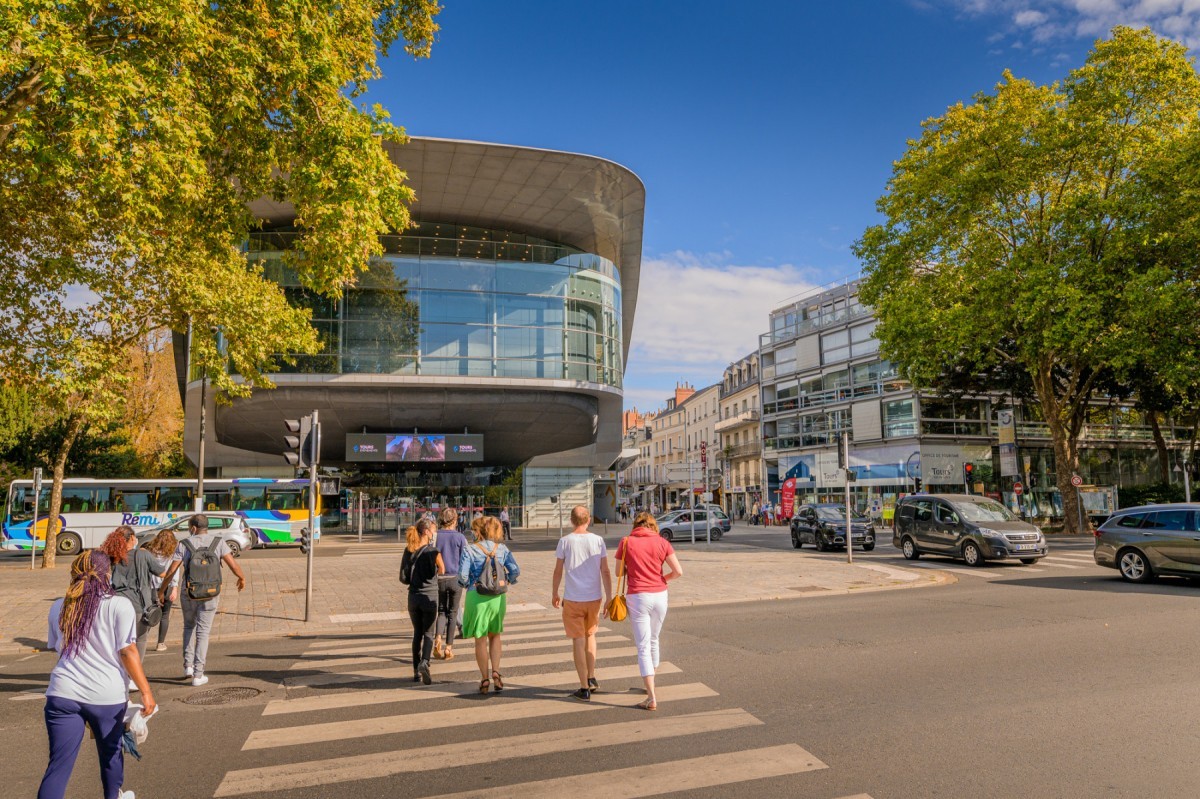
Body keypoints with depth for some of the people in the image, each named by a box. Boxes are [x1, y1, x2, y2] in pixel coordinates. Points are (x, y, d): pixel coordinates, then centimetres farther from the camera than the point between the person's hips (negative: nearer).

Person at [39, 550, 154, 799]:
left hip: (63, 694, 3)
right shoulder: (119, 605, -8)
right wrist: (146, 690, -6)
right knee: (111, 752, 20)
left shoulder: (59, 607, 8)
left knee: (58, 764, 4)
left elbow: (58, 648, 21)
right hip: (107, 695, -3)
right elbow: (127, 652, -11)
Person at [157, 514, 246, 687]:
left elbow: (171, 571, -5)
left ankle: (188, 665, 18)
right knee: (203, 631, 6)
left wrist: (162, 590, 8)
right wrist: (242, 578, 12)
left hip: (189, 593, 1)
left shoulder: (184, 545, -3)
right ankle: (198, 674, 5)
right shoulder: (218, 542, -3)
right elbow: (233, 564, -6)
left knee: (189, 627, 24)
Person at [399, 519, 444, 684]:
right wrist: (435, 574, 0)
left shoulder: (408, 551, 3)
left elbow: (403, 577, 2)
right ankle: (424, 662, -17)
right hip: (430, 596, -4)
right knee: (428, 633, 6)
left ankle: (416, 672, 14)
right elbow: (441, 570, -22)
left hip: (413, 596, 4)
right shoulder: (432, 551, -10)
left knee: (417, 634, 14)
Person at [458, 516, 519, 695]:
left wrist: (467, 584, 8)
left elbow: (462, 576, -13)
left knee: (480, 639, 11)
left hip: (476, 597, -2)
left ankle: (485, 679, 16)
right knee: (495, 635, 21)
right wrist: (508, 581, 15)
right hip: (498, 597, 2)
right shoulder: (502, 549, 0)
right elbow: (515, 571, -5)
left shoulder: (469, 550, -7)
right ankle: (496, 672, 7)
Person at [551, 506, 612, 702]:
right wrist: (609, 597, 3)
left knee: (578, 641, 5)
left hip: (573, 599, -2)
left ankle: (584, 689, 7)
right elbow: (605, 572, -3)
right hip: (594, 597, 2)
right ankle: (591, 679, 26)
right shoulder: (598, 540, -2)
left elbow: (558, 571, -1)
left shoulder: (565, 541, -6)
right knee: (590, 635, 23)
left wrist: (554, 593, 13)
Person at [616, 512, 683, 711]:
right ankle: (650, 683, 39)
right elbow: (678, 571, -4)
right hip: (660, 595, 3)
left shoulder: (626, 542, -2)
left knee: (643, 646, 1)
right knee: (653, 640, 22)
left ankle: (652, 698, -4)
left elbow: (619, 572, 4)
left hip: (637, 597, -3)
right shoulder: (662, 542, 1)